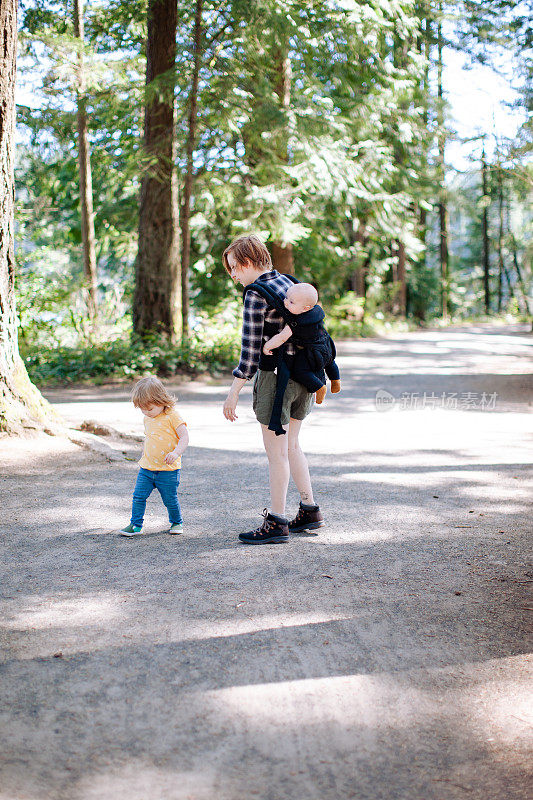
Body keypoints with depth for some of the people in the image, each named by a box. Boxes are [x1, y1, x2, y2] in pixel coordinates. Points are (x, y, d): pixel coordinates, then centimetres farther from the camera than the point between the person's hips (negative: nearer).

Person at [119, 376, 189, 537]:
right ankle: (136, 525, 7)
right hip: (147, 468, 6)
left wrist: (176, 453, -28)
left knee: (170, 499, 2)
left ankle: (177, 522, 25)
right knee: (139, 496, -2)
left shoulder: (173, 415, -10)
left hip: (168, 469, -6)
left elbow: (184, 437, -14)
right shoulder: (147, 419, 11)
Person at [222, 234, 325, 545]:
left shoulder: (257, 294, -15)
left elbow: (251, 348, -18)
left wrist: (234, 393, -14)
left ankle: (276, 523, 9)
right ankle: (310, 510, 26)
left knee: (276, 452, 1)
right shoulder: (290, 283, 10)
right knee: (291, 445, 20)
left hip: (276, 377, -8)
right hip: (303, 375, 8)